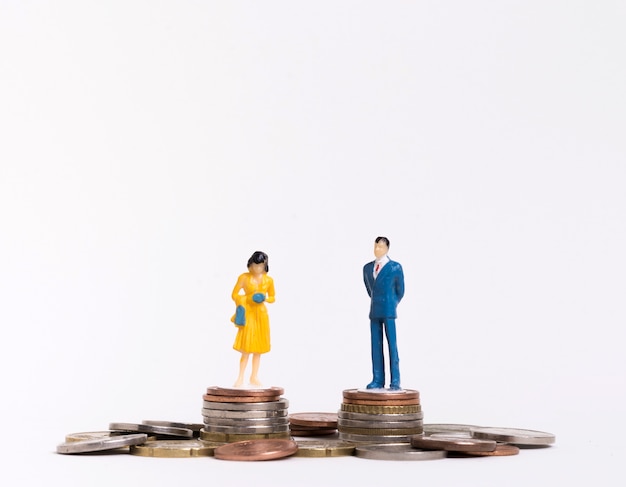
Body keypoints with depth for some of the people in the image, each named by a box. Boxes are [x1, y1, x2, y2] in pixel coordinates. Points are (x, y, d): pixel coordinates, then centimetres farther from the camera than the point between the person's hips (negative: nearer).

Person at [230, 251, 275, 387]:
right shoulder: (244, 277, -3)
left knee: (258, 348, 7)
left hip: (261, 314, 3)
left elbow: (272, 297, 14)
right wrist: (249, 298, -13)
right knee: (246, 348, -9)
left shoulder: (269, 280, 4)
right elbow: (234, 295, 1)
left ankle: (254, 377, 16)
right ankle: (240, 378, -3)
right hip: (248, 313, -3)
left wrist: (265, 299, -7)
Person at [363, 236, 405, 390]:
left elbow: (400, 291, 7)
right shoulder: (367, 268, 10)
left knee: (392, 345, -5)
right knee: (376, 346, 4)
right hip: (374, 312, 5)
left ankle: (395, 381, -3)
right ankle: (378, 380, 7)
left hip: (388, 313, -5)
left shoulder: (396, 268, -4)